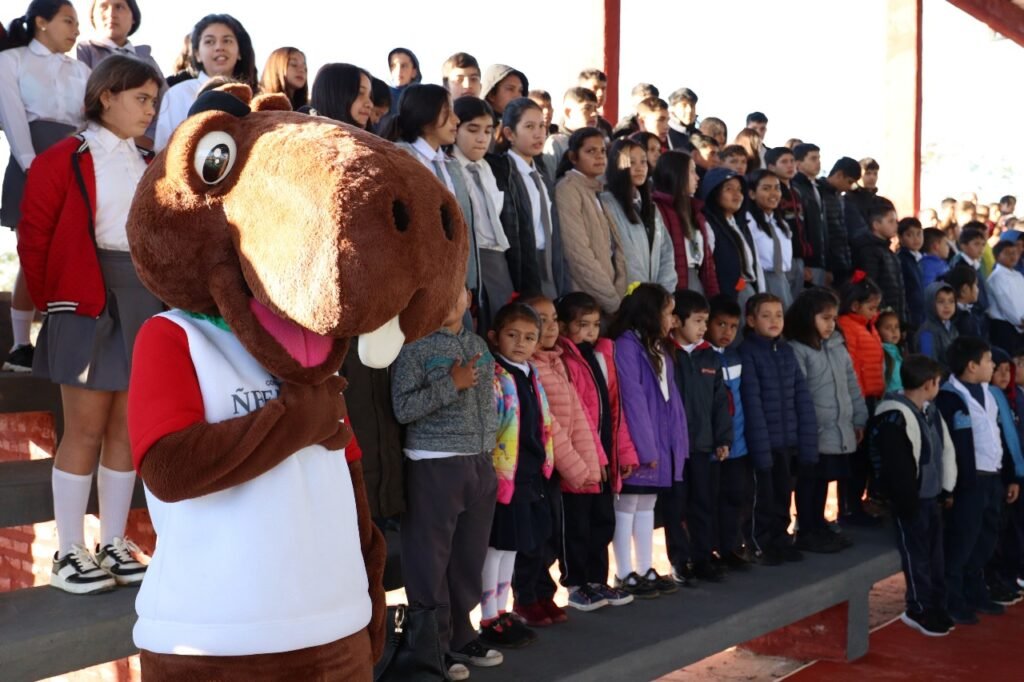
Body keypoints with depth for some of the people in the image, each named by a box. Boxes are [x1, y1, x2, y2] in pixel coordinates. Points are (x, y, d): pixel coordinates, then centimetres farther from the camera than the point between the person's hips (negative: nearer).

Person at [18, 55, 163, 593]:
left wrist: (168, 293, 5)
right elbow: (34, 238, -6)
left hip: (147, 301, 5)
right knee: (85, 428, -2)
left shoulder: (150, 165, 13)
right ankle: (69, 553, 9)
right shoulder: (63, 159, -4)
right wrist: (50, 303, -5)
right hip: (88, 304, -5)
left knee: (127, 427, 8)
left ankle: (113, 544, 18)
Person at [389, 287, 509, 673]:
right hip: (433, 467, -6)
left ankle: (460, 637, 26)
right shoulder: (415, 346, -8)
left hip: (480, 464, 6)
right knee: (431, 561, 1)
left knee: (470, 557, 13)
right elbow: (402, 409, -15)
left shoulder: (479, 345, 12)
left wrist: (491, 447, 15)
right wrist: (451, 384, -19)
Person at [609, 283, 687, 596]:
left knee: (646, 506, 14)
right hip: (637, 445, -9)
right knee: (627, 507, 1)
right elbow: (632, 399, -18)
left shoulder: (658, 347, 15)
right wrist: (645, 447, -18)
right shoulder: (626, 345, -14)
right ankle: (625, 575, 8)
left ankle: (645, 570, 22)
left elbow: (670, 395, 13)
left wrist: (677, 441, 7)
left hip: (660, 442, 9)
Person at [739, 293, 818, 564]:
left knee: (784, 494, 15)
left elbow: (802, 397, 6)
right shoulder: (747, 352, -9)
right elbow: (752, 402, -14)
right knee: (764, 496, 5)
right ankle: (763, 545, 19)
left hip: (789, 439, 5)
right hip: (765, 440, -5)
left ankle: (781, 540, 29)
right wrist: (761, 446, -18)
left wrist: (808, 441, -1)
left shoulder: (787, 351, 9)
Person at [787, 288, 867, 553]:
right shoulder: (797, 350, -12)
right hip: (814, 432, -7)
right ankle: (806, 533, 13)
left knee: (823, 481, 16)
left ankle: (820, 527, 28)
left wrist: (859, 419, 14)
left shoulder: (838, 346, 12)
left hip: (840, 430, 7)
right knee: (809, 482, 4)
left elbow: (852, 384, 16)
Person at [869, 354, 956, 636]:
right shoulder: (894, 416, -19)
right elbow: (895, 465, -21)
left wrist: (947, 489, 15)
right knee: (916, 555, 0)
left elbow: (947, 450, 17)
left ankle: (936, 607, 26)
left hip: (932, 496, 9)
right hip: (910, 499, -9)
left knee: (935, 553, 14)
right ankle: (919, 610, 12)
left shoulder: (930, 411, 10)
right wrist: (905, 499, -18)